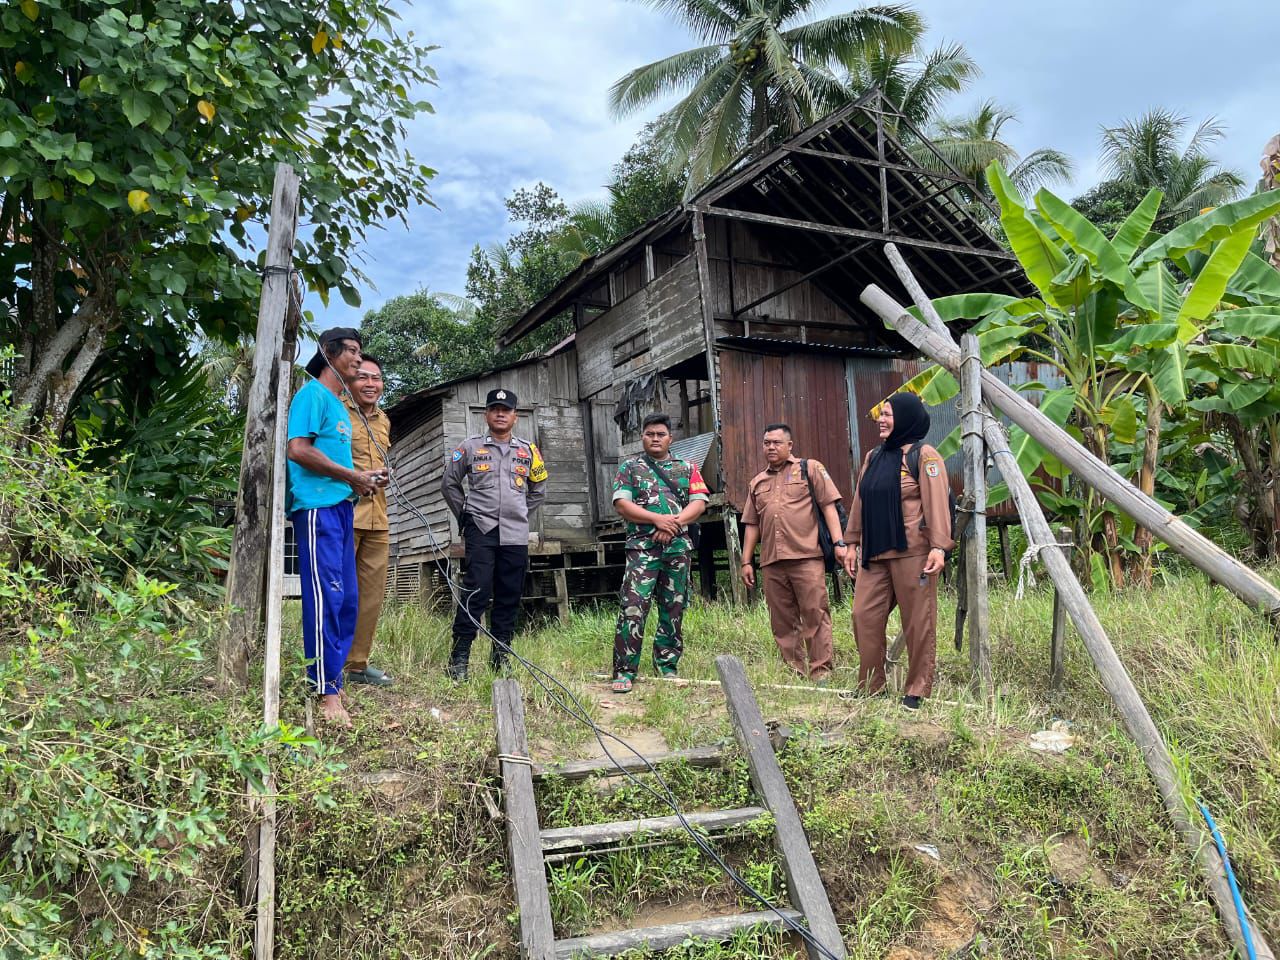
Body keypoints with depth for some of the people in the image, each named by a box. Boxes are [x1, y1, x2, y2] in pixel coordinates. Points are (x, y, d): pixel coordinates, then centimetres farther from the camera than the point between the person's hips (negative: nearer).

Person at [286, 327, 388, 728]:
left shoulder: (339, 405, 22)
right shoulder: (313, 395, -5)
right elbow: (298, 449, -16)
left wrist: (361, 480, 10)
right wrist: (351, 475, -11)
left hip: (341, 507, 10)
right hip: (318, 506, -10)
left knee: (347, 597, 10)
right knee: (326, 596, -10)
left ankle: (333, 678, 18)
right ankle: (326, 690, -7)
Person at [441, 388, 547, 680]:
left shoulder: (528, 451, 11)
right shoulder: (470, 447, 5)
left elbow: (538, 489, 23)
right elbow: (449, 483, 12)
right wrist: (465, 516, 9)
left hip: (515, 535, 3)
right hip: (480, 531, -3)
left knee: (510, 596, 5)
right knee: (476, 592, -11)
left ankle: (500, 656, 16)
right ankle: (459, 656, -6)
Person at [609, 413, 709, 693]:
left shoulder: (687, 468, 16)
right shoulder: (629, 468, 11)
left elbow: (699, 502, 5)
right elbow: (622, 504, -2)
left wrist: (674, 524, -11)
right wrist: (658, 519, -13)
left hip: (678, 545, 3)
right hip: (642, 546, -3)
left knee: (674, 607, 6)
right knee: (633, 606, -12)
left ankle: (668, 666, 16)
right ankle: (624, 672, -10)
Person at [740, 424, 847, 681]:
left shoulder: (810, 469, 9)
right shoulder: (757, 482, 22)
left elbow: (828, 506, 2)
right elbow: (751, 524, 22)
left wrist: (839, 543, -8)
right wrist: (746, 561, 17)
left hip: (807, 557, -5)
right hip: (771, 563, 5)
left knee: (815, 616, -6)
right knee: (782, 622, 5)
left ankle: (821, 672, -1)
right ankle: (795, 674, 11)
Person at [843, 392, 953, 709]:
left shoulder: (923, 456, -4)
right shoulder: (873, 457, 17)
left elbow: (937, 504, -12)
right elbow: (859, 504, 20)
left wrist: (939, 546, -20)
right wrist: (852, 543, 17)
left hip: (912, 552, -7)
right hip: (874, 553, 7)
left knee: (917, 622, 0)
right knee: (864, 616, 4)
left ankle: (917, 691, 10)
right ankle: (870, 687, 15)